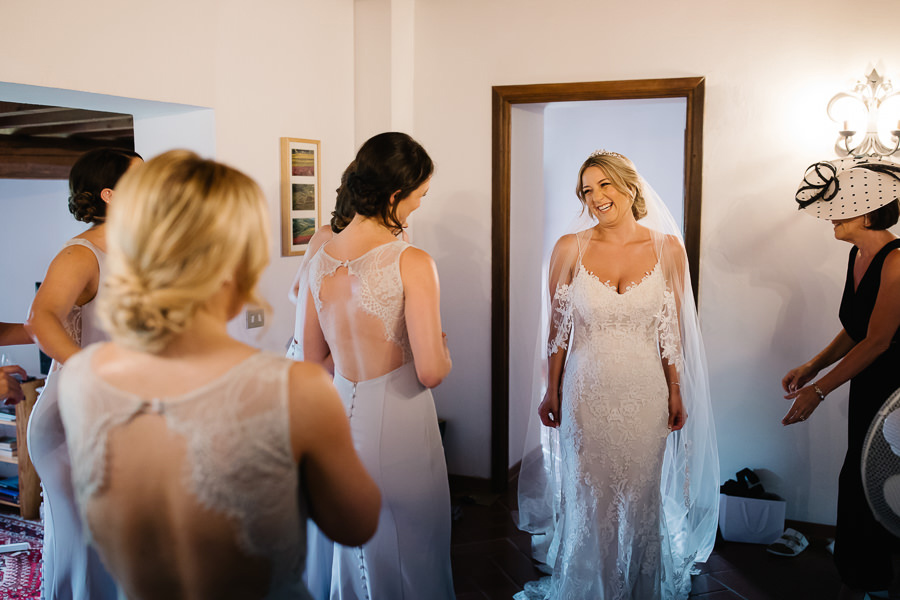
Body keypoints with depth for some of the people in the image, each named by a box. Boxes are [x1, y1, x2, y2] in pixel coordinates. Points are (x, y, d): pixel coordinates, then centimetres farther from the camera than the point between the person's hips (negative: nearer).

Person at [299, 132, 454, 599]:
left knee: (345, 548, 24)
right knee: (407, 554, 15)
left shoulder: (320, 255, -1)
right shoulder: (411, 263, -20)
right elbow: (431, 372, -23)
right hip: (396, 426, -6)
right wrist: (443, 349, -2)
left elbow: (313, 355, 6)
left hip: (339, 411, 6)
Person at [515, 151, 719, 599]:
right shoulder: (570, 248, -5)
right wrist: (551, 390, 4)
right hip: (587, 392, 0)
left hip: (645, 393, 1)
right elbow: (559, 327, 2)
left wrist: (677, 392, 4)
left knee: (640, 493, 13)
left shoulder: (667, 248, -3)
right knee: (588, 496, 11)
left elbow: (672, 329, 3)